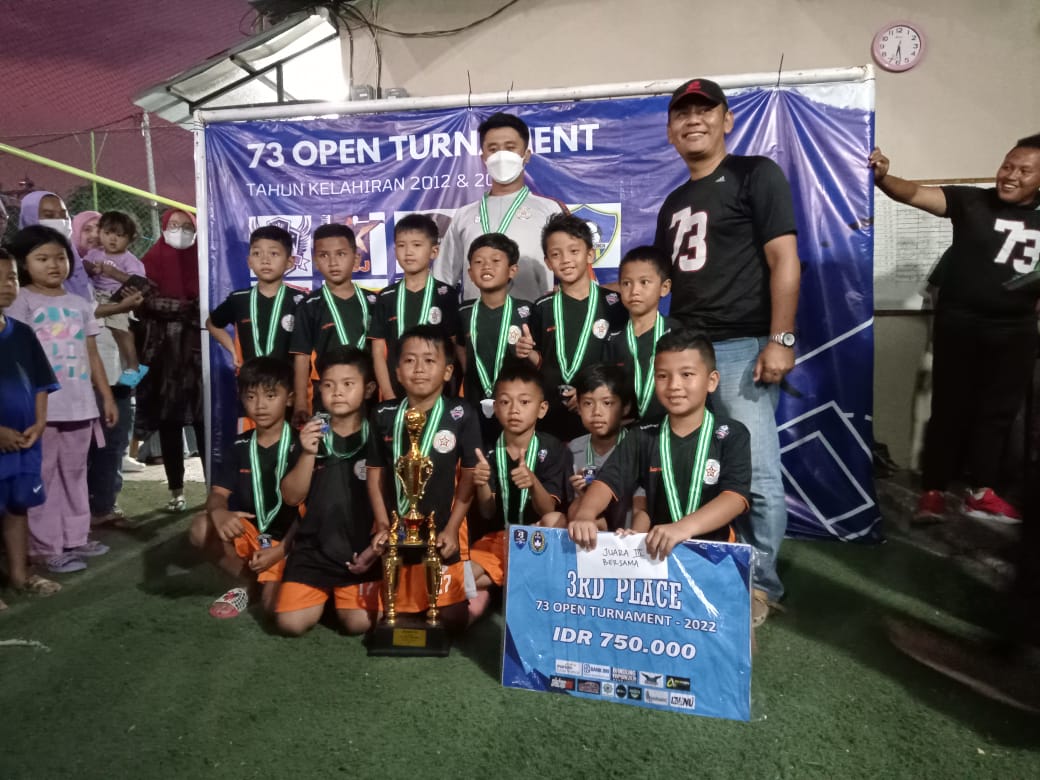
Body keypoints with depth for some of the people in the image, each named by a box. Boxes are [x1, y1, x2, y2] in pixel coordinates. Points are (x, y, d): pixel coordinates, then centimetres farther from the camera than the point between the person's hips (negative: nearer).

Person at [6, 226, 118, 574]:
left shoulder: (80, 304, 11)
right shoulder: (21, 302, -3)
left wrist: (107, 396, 12)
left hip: (80, 404, 5)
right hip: (41, 406, -5)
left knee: (75, 472, 14)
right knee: (43, 476, 2)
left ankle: (75, 537, 25)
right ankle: (46, 546, 9)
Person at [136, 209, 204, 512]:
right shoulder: (151, 261, 9)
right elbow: (142, 304, 0)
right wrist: (184, 307, -12)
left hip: (198, 350, 0)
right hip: (163, 354, 1)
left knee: (204, 419, -4)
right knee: (168, 421, 2)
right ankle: (176, 490, 10)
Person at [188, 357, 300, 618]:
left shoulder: (299, 446, -13)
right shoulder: (241, 446, 3)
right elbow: (218, 493, -3)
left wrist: (279, 550, -22)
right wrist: (218, 512, -29)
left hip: (287, 537, -5)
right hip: (250, 531, 5)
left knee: (273, 605, -23)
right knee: (201, 528, -23)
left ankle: (257, 584, 15)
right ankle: (251, 583, -2)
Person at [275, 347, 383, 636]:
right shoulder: (311, 435, 4)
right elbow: (291, 497, -1)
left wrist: (377, 547, -9)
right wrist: (307, 455, -15)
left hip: (362, 550, -2)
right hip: (314, 547, 2)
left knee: (360, 623, -16)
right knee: (290, 623, -10)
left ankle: (342, 596, 19)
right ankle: (323, 595, 23)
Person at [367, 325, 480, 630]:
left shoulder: (461, 416, -9)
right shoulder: (384, 415, -1)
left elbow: (469, 476, -5)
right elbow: (375, 474, 4)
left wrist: (451, 529, -9)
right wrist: (383, 525, -3)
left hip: (442, 531, -2)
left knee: (452, 618, -2)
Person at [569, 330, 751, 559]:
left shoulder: (731, 435, -2)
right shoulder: (643, 436, 8)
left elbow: (736, 496, -16)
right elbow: (608, 479, -4)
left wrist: (685, 527, -34)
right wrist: (584, 514, -26)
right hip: (655, 550, 3)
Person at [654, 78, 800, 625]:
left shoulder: (755, 174, 2)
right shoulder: (674, 203, 21)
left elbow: (784, 258, -7)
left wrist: (780, 340, -16)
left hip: (741, 347, -6)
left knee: (757, 474, -6)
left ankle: (759, 584, 10)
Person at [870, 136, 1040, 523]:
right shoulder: (971, 201, -5)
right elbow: (915, 193, -19)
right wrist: (881, 177, -37)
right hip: (959, 324, -4)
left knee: (999, 411, 10)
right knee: (950, 407, 2)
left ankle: (981, 492, 22)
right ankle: (933, 491, 10)